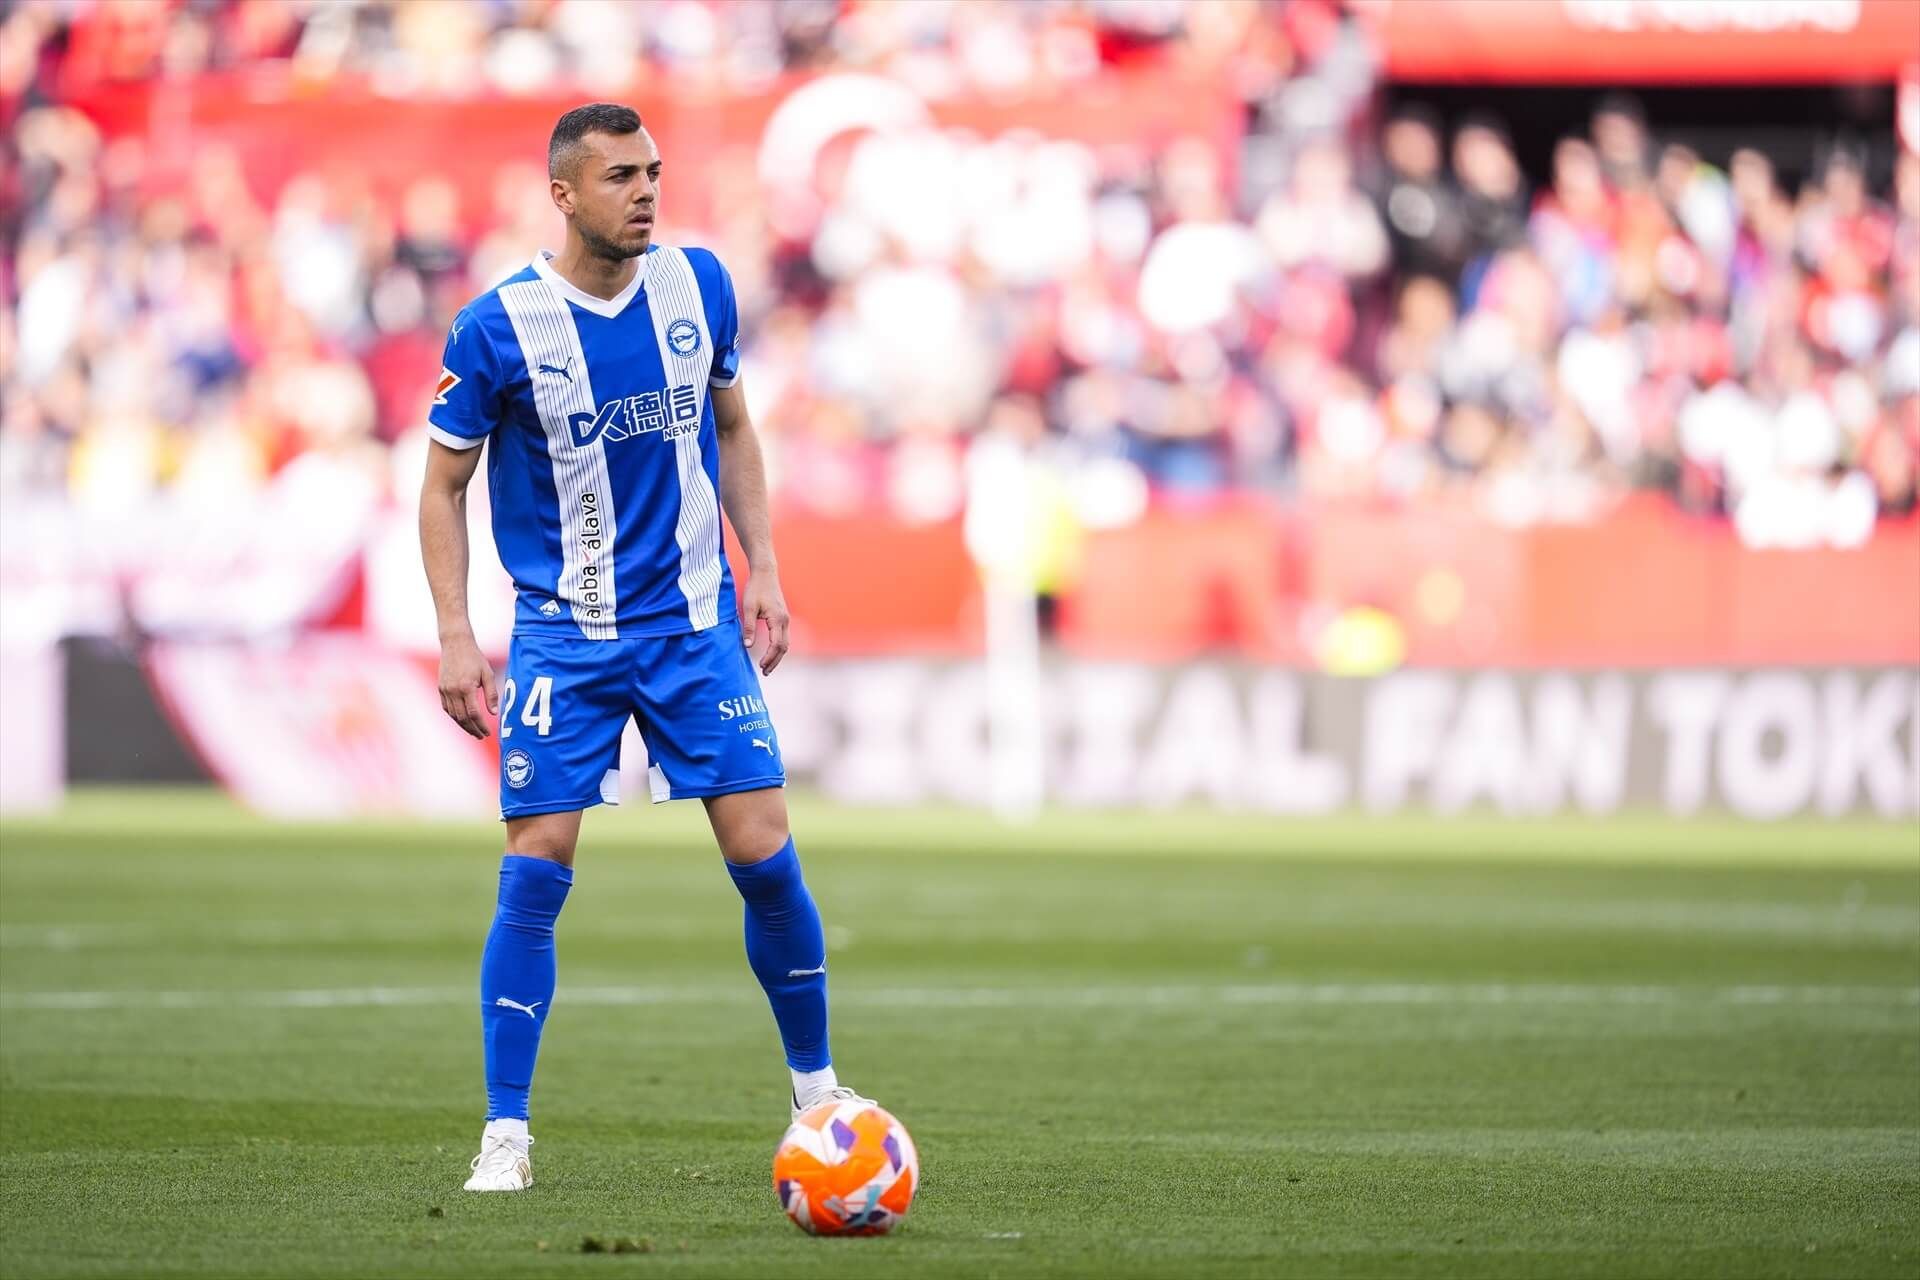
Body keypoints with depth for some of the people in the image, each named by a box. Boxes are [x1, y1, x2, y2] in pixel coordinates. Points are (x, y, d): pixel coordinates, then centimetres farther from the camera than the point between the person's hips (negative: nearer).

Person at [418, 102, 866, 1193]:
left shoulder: (699, 285, -1)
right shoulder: (498, 327, -11)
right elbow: (444, 487, -2)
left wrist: (763, 568, 6)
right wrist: (456, 636, -10)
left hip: (696, 621, 3)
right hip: (562, 638, -3)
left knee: (764, 856, -3)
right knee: (536, 873, -9)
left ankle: (817, 1088, 16)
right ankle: (506, 1135, -1)